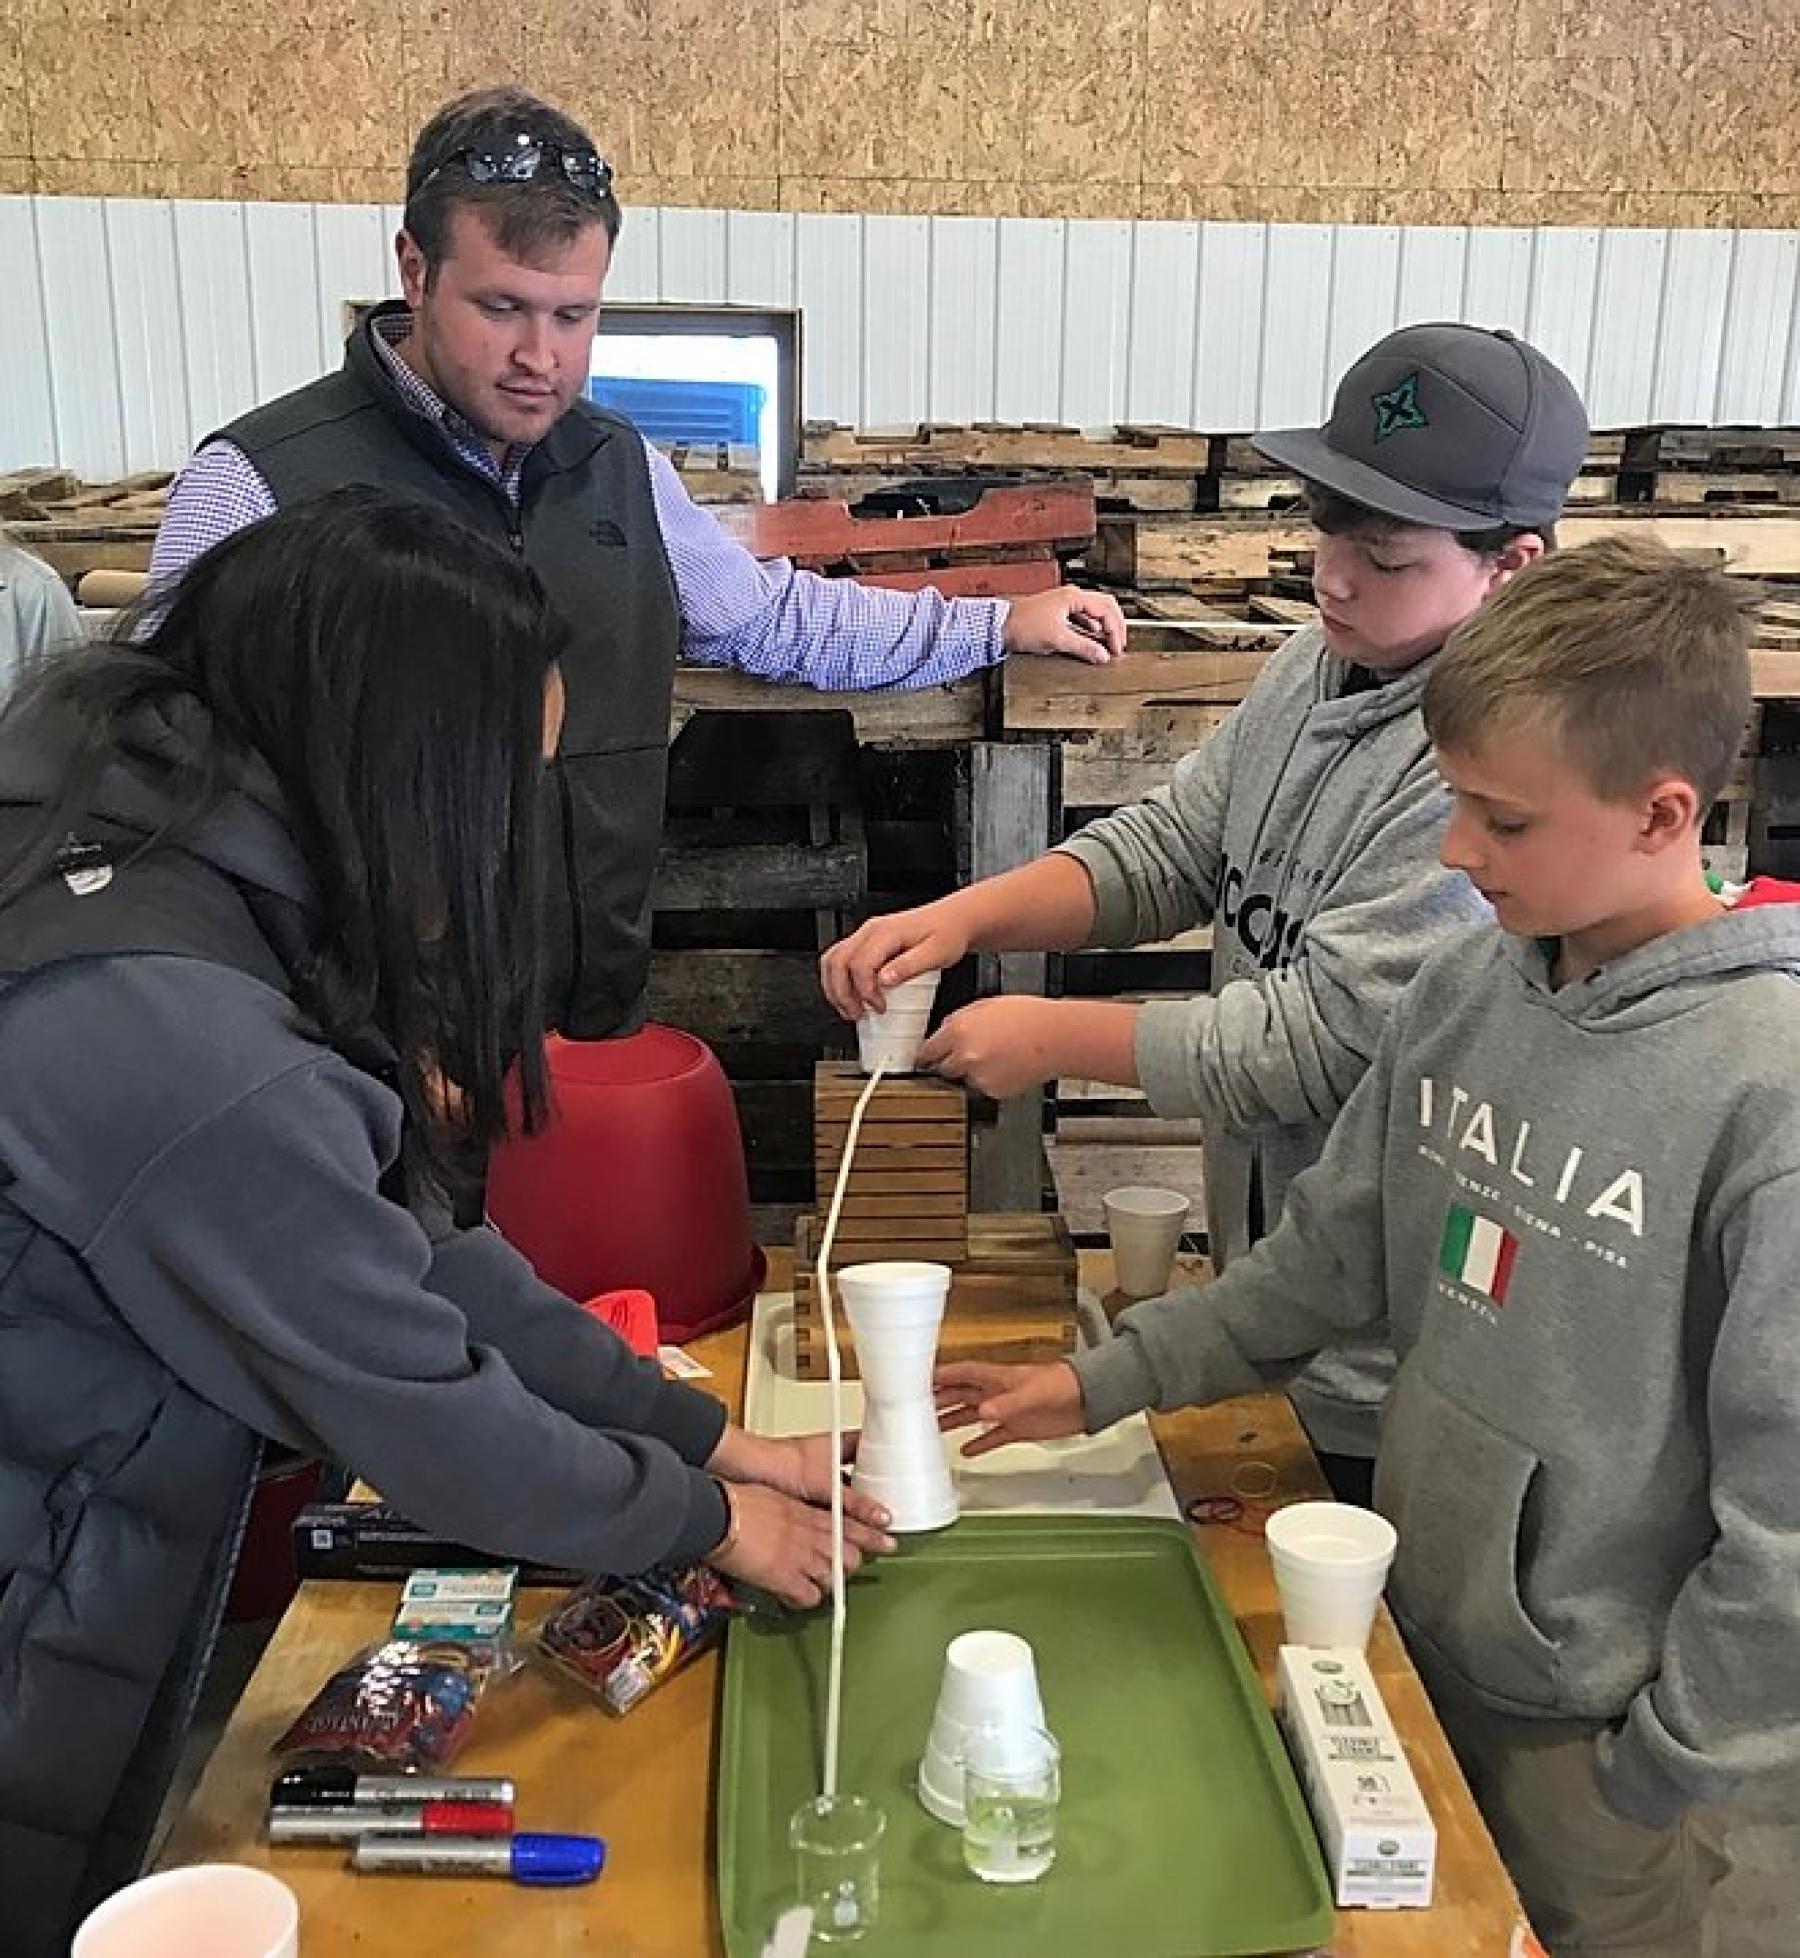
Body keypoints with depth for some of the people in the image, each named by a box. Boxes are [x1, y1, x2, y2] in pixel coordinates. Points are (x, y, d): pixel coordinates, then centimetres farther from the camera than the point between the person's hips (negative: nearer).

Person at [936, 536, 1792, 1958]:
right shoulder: (1469, 987, -5)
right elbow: (1334, 1251, 5)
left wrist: (1658, 1780, -12)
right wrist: (1104, 1384, 2)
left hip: (1593, 1732, -5)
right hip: (1421, 1638, 6)